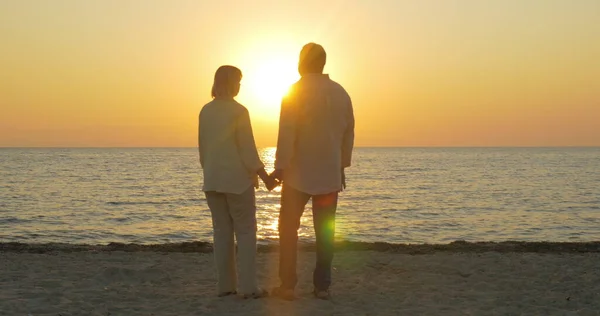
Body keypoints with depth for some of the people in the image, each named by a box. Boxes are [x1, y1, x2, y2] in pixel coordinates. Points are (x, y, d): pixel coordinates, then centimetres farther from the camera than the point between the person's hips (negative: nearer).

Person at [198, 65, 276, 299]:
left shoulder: (205, 111, 4)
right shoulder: (238, 111, -13)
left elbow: (202, 147, 10)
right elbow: (247, 150, -13)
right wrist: (264, 176, -5)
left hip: (212, 180, 6)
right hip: (237, 179, -6)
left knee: (221, 232, 11)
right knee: (246, 231, 2)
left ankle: (225, 285, 13)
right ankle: (248, 286, -1)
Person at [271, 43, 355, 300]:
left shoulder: (296, 91, -8)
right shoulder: (341, 93, 5)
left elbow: (287, 133, -14)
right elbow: (348, 133, 9)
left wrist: (280, 167, -10)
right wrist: (342, 165, 17)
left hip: (299, 173, -3)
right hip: (330, 174, 4)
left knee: (288, 228, 7)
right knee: (325, 231, 7)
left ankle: (287, 285, 4)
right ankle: (322, 286, 7)